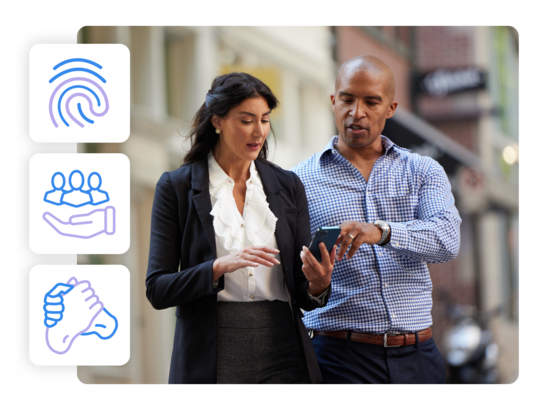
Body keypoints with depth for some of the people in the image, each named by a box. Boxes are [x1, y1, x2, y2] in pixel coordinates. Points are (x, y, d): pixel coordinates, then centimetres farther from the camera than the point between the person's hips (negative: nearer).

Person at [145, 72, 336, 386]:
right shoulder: (176, 187, 0)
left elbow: (302, 295, 8)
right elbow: (158, 290, -5)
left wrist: (318, 285, -15)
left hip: (283, 354, 2)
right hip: (214, 357, -2)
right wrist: (219, 267, -20)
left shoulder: (288, 186, 9)